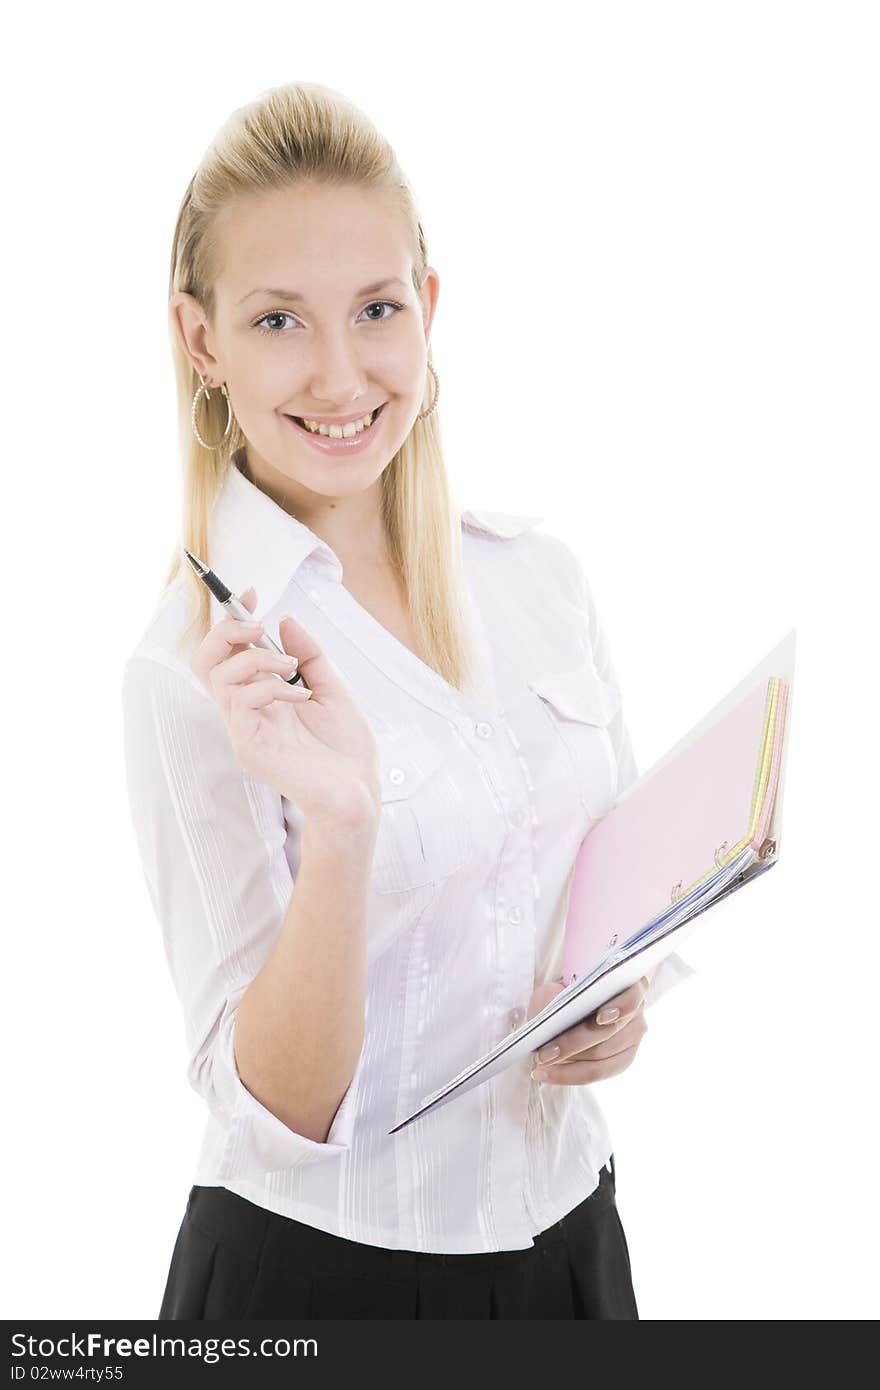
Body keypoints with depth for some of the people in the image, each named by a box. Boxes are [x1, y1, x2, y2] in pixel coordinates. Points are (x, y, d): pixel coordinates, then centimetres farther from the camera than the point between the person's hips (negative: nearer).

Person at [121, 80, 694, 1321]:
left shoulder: (540, 574, -2)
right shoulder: (192, 670, -17)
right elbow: (282, 1112, -18)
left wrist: (626, 1000, -10)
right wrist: (340, 828, -33)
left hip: (570, 1229, 5)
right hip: (319, 1265, -4)